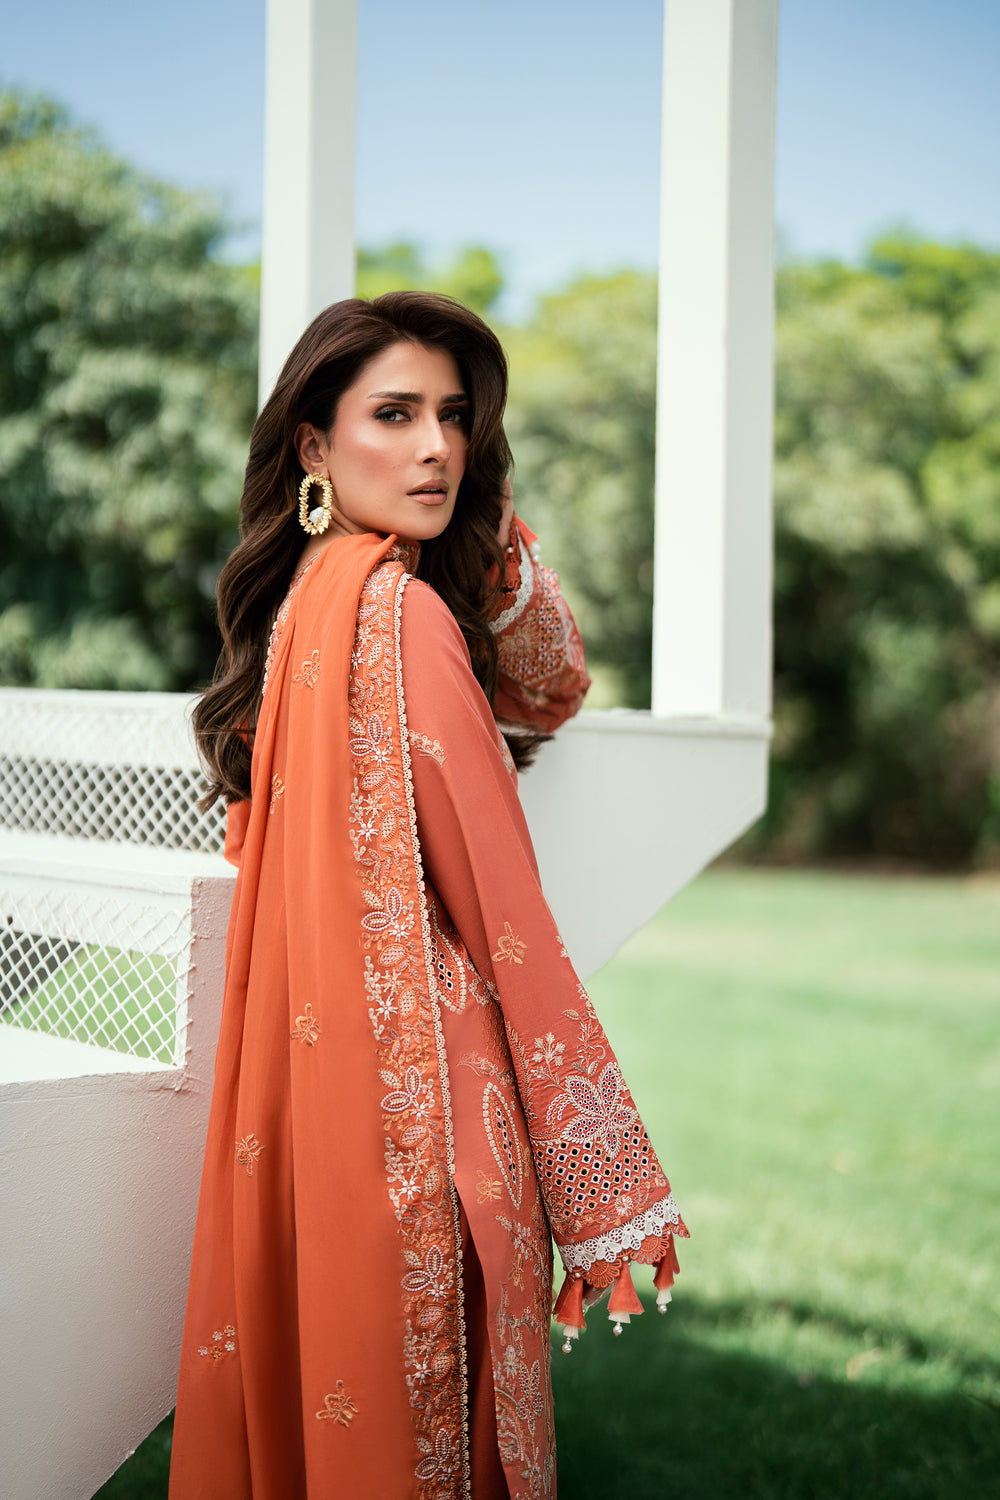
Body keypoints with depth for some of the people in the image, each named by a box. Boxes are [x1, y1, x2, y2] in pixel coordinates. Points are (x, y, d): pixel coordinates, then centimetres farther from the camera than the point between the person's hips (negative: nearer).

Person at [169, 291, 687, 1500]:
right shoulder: (397, 608, -17)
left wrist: (491, 525, 1)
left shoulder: (309, 597, 9)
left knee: (300, 1403, 19)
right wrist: (603, 1182, -13)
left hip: (307, 1072, 9)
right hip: (420, 1097, -9)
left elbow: (550, 690, 16)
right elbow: (500, 918, -17)